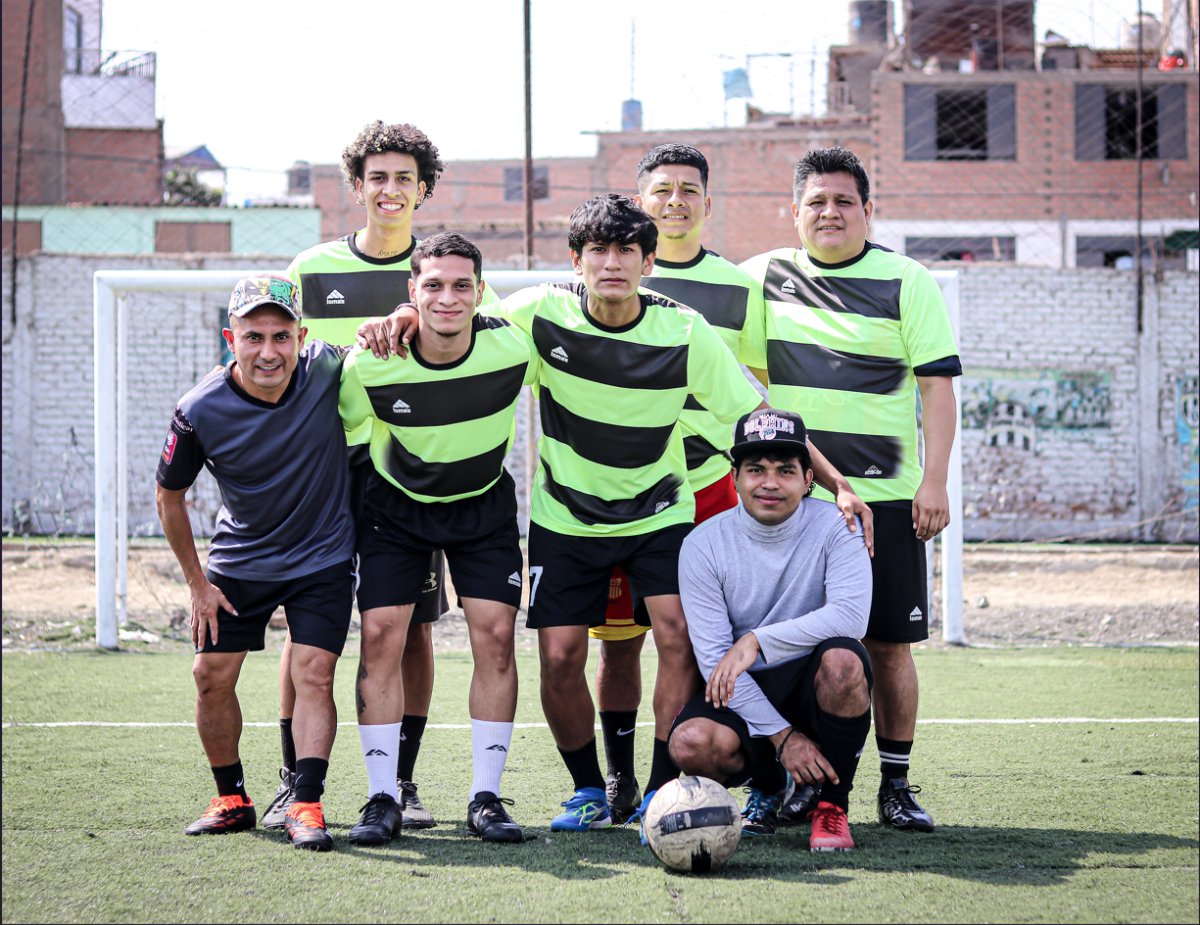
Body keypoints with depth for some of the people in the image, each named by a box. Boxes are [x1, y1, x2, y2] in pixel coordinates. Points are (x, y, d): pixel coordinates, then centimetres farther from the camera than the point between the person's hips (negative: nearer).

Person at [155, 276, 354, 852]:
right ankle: (231, 799, 19)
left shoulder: (327, 371, -21)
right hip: (238, 562, 1)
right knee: (212, 675, 2)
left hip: (322, 560, -1)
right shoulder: (199, 413, -20)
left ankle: (306, 807, -12)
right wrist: (197, 583, -1)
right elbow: (169, 497, -3)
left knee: (313, 673, -12)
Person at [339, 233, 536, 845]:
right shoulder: (370, 365, -25)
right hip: (395, 504, -1)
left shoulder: (514, 349, -23)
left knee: (495, 635, -8)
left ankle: (487, 797, 2)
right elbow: (340, 430, -5)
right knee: (381, 637, -9)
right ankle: (382, 799, 0)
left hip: (484, 502, 1)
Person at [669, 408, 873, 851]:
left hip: (812, 683, -1)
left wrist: (757, 641, -31)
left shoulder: (834, 526, -9)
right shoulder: (703, 545, -7)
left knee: (842, 658, -35)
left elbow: (851, 615, -25)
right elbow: (714, 658, -12)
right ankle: (767, 785, 8)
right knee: (691, 743, -30)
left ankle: (832, 805, -13)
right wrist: (782, 735, -20)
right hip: (743, 691, 1)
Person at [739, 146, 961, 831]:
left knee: (889, 643, 0)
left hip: (885, 495, -2)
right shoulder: (765, 276, 8)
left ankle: (897, 785, 9)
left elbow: (938, 385, -2)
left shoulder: (906, 281, 0)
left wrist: (934, 480, -10)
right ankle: (807, 781, 12)